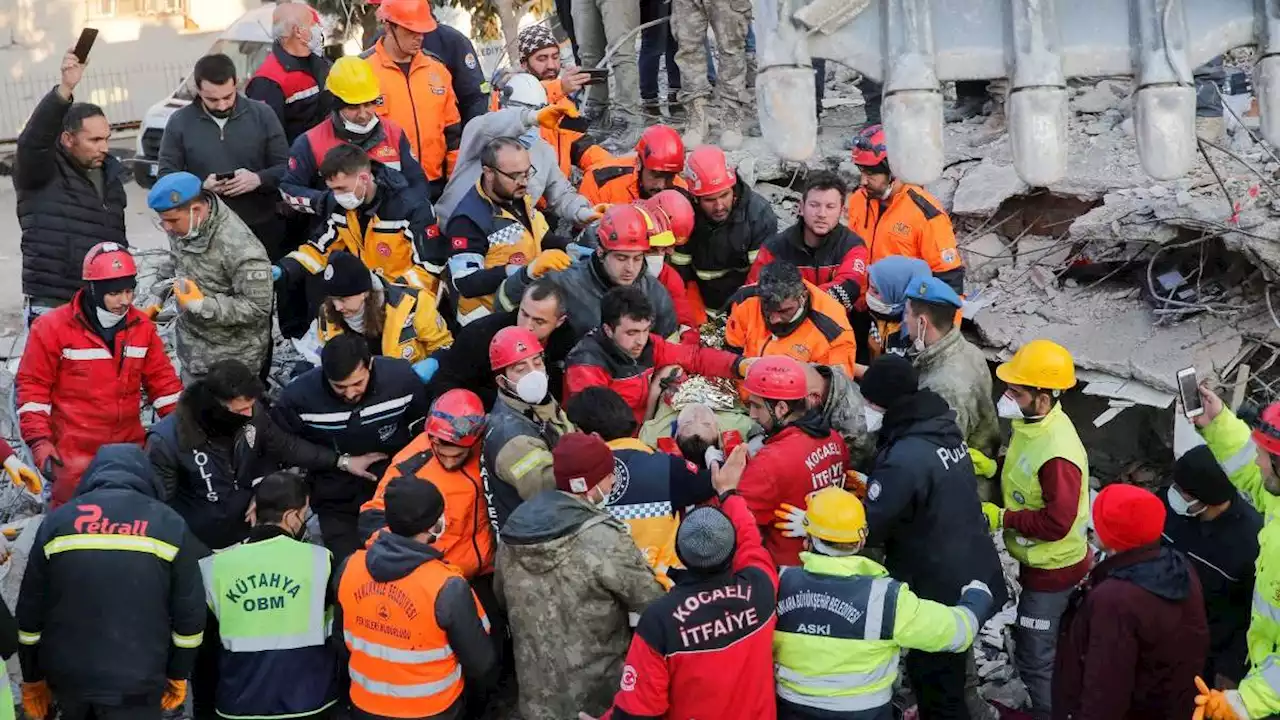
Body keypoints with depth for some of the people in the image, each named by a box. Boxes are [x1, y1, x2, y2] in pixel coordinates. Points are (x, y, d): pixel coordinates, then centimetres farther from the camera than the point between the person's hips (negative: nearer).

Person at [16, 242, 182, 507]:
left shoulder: (142, 327, 3)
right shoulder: (52, 328, -11)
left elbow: (162, 380, 8)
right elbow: (32, 387, -8)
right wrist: (39, 442, -15)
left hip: (129, 450, 5)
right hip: (74, 455, -4)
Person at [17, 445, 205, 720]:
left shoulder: (58, 520, 3)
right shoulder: (170, 524, -1)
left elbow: (30, 610, 6)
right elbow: (189, 613, -2)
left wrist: (32, 676, 17)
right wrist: (178, 673, 11)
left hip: (67, 674, 3)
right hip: (136, 680, -2)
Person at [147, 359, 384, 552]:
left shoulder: (252, 414, -14)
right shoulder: (167, 442, -26)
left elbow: (285, 445, 2)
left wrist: (342, 461, -1)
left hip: (249, 533, 4)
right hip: (199, 550, -4)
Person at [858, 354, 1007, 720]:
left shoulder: (905, 458, -28)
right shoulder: (944, 429, 0)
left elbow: (868, 527, -23)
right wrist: (872, 483, 9)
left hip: (941, 591, -9)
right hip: (975, 577, 9)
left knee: (935, 686, 7)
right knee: (952, 672, 29)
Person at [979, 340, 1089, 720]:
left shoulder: (1058, 454, -34)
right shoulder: (1031, 422, -5)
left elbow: (1056, 522, -31)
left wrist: (1002, 518, -24)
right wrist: (992, 469, -5)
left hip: (1052, 568, -10)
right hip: (1038, 559, 10)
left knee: (1033, 655, 5)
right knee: (1037, 643, 27)